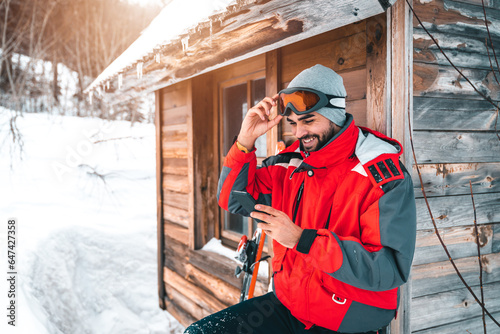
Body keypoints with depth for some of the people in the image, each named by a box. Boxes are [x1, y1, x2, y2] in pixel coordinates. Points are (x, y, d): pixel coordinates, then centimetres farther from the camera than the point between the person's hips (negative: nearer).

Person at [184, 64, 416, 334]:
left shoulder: (384, 176, -16)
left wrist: (302, 239, -31)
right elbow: (233, 199, 7)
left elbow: (390, 268, -24)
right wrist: (245, 141, -8)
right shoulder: (290, 164, 2)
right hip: (286, 305, 6)